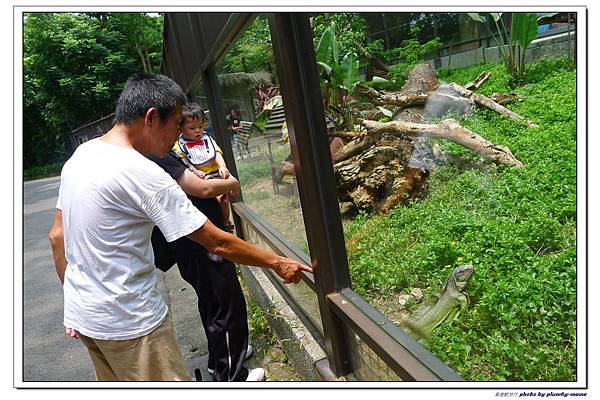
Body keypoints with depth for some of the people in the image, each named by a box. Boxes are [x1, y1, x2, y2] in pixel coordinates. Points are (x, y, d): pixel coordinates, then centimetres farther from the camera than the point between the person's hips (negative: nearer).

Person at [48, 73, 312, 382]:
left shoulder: (79, 156, 1)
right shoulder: (141, 174, -24)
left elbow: (57, 236, 9)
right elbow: (217, 243, -22)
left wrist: (75, 298, 18)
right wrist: (277, 263, -10)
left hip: (80, 314, 9)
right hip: (129, 322, -9)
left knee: (114, 382, 24)